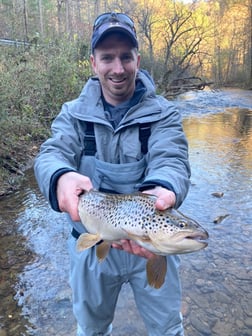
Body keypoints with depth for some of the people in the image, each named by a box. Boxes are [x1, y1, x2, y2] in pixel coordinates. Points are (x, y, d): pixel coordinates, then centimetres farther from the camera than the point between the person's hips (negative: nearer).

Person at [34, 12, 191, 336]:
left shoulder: (162, 113, -9)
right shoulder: (73, 113, -4)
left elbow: (171, 161, -25)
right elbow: (51, 155, -20)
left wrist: (162, 190, -50)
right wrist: (61, 177, -46)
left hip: (151, 242, -1)